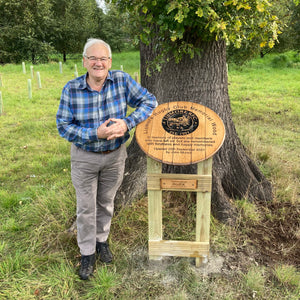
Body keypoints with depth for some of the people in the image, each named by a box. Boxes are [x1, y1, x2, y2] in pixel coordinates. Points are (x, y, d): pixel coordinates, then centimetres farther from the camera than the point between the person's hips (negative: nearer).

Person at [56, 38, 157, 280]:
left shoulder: (122, 80, -12)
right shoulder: (72, 89, -15)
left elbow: (149, 101, -9)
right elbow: (64, 126, -14)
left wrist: (127, 123, -24)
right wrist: (96, 134, -27)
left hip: (115, 155, 1)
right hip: (84, 157, -1)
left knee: (107, 202, 20)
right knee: (86, 207, 10)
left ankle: (102, 239, 45)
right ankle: (87, 253, 31)